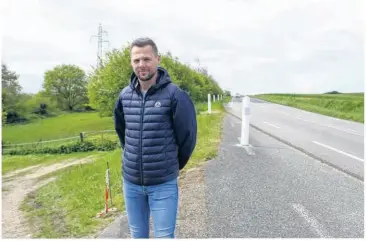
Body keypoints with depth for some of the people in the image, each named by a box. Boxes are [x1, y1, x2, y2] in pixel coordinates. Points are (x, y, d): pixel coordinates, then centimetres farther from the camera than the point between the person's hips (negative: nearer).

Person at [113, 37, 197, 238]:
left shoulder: (175, 95, -14)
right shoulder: (125, 95, 1)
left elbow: (188, 136, -6)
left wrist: (175, 166, 7)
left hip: (163, 184, -4)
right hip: (131, 182, 5)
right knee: (137, 235, 19)